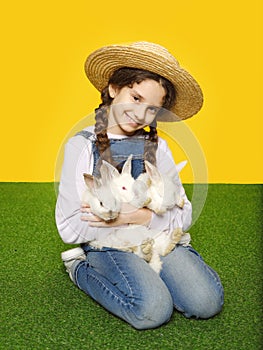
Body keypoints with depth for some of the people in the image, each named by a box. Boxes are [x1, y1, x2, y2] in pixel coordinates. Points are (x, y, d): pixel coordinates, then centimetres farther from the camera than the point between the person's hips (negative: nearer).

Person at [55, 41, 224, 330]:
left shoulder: (157, 147, 6)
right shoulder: (82, 146, -5)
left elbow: (183, 216, 0)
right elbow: (70, 228, -11)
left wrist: (140, 216, -17)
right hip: (107, 244, -3)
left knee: (207, 303, -18)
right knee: (153, 310, -27)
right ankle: (80, 268, -1)